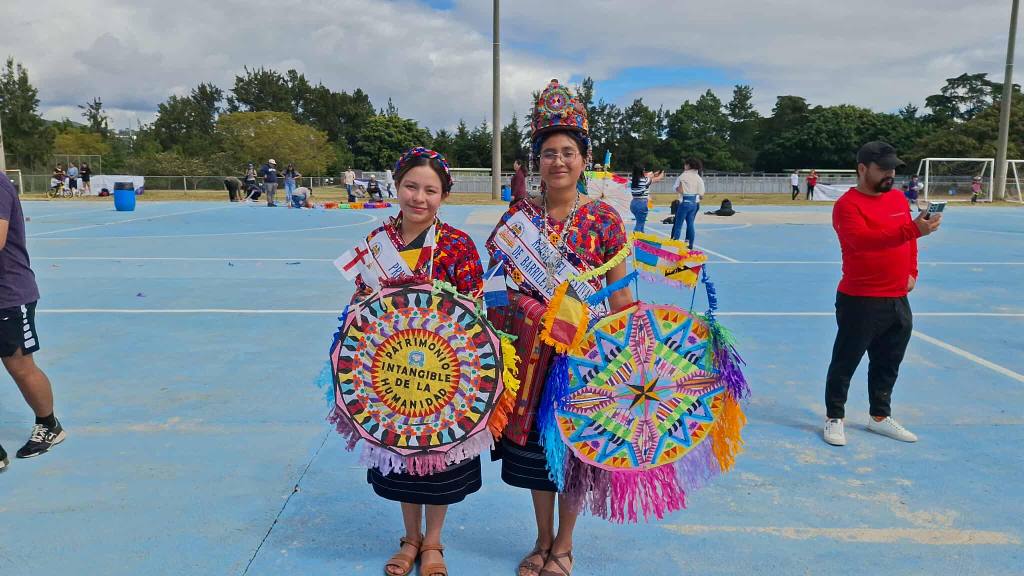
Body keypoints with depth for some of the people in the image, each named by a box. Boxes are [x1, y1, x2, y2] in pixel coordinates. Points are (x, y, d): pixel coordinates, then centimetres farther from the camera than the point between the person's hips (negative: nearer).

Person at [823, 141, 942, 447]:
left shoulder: (898, 197, 11)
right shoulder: (848, 204, -13)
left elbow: (909, 240, 21)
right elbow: (861, 239, -29)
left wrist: (911, 272, 10)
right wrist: (911, 230, -35)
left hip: (898, 299, 7)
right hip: (860, 302, -7)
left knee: (888, 364, 17)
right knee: (845, 363, 3)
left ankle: (880, 417, 32)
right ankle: (834, 419, 16)